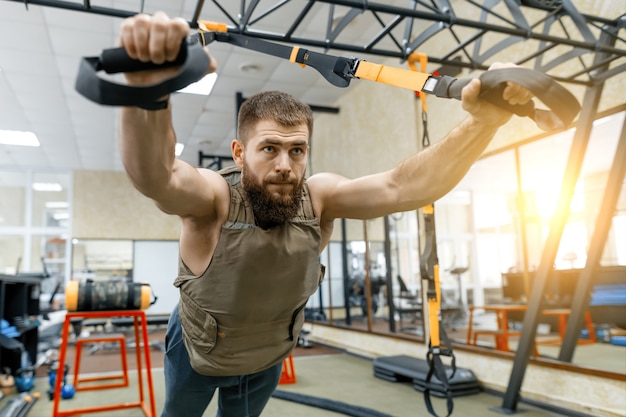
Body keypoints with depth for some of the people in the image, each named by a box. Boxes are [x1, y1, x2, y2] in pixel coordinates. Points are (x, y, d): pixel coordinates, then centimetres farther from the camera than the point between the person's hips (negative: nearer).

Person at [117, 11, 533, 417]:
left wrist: (483, 122, -54)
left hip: (268, 356, 2)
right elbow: (155, 176, -57)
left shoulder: (318, 199, -28)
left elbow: (402, 186, -40)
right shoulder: (213, 199, -35)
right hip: (196, 350, -1)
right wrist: (148, 87, -77)